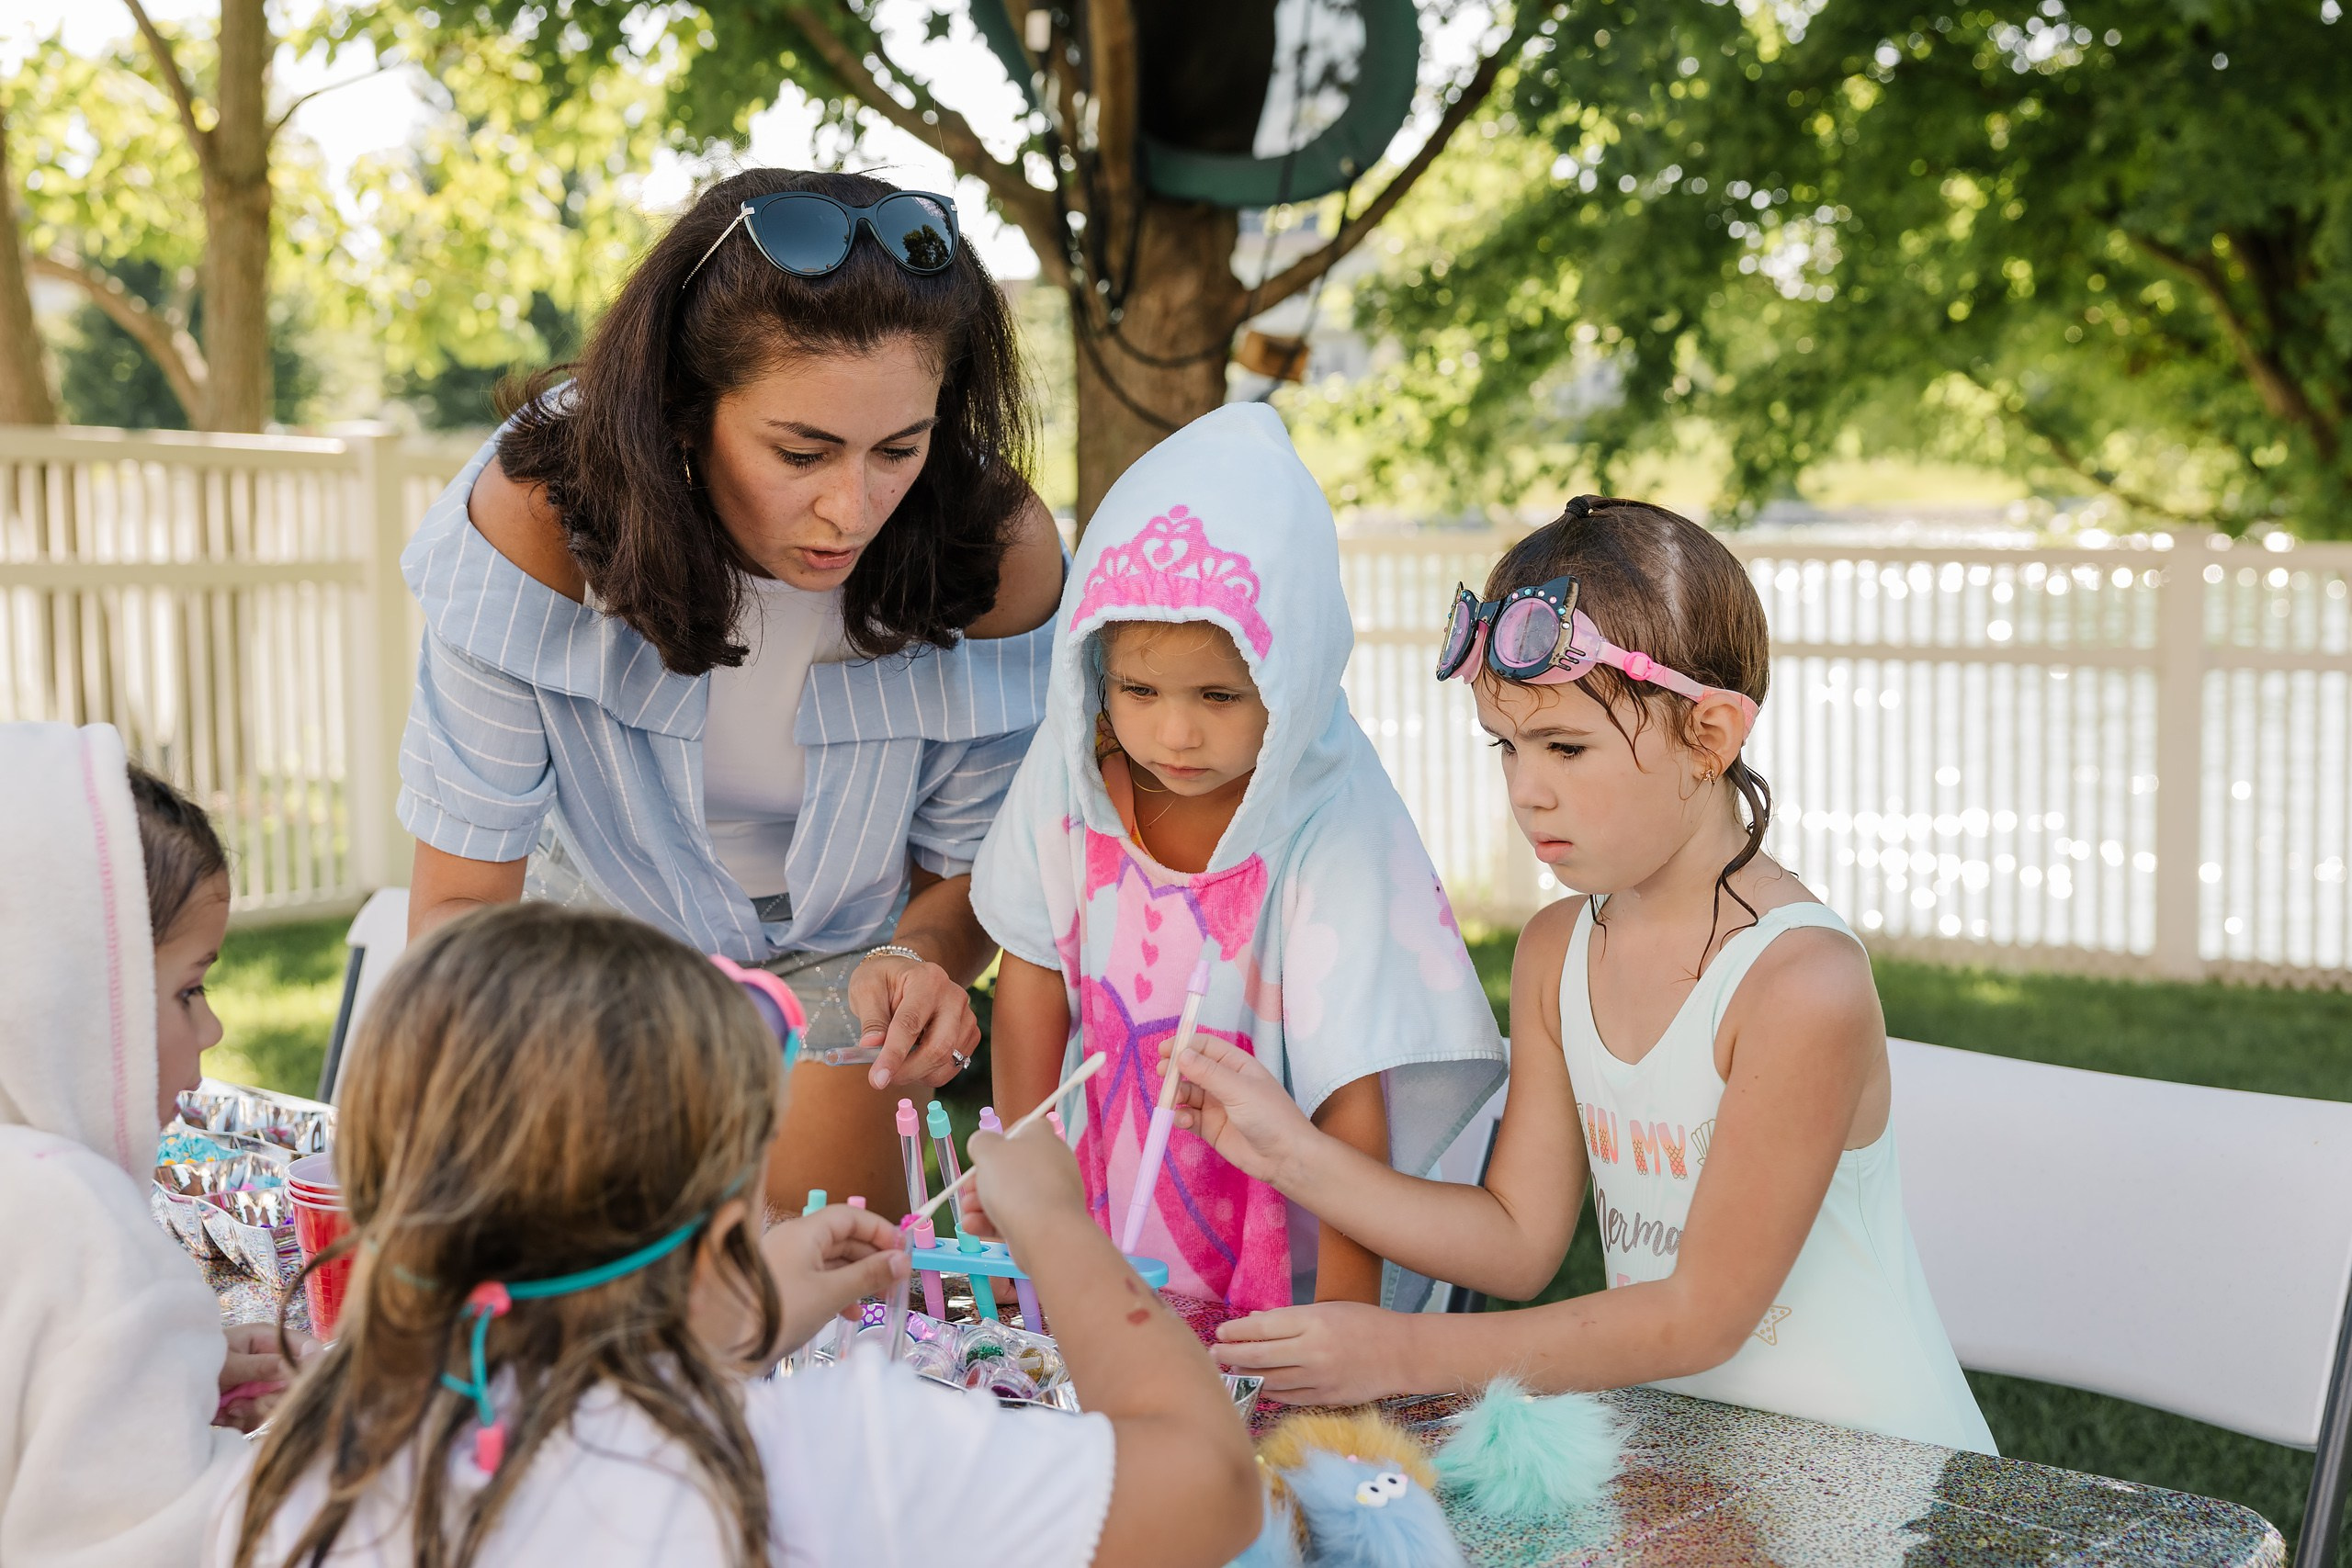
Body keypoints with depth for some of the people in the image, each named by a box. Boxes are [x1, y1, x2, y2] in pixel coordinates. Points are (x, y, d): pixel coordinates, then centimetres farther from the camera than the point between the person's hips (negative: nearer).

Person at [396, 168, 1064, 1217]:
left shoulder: (1000, 551, -32)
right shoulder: (537, 515, -35)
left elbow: (963, 868, -14)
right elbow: (456, 902, -29)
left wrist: (917, 964, -39)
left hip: (842, 943, 1)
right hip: (608, 913, 0)